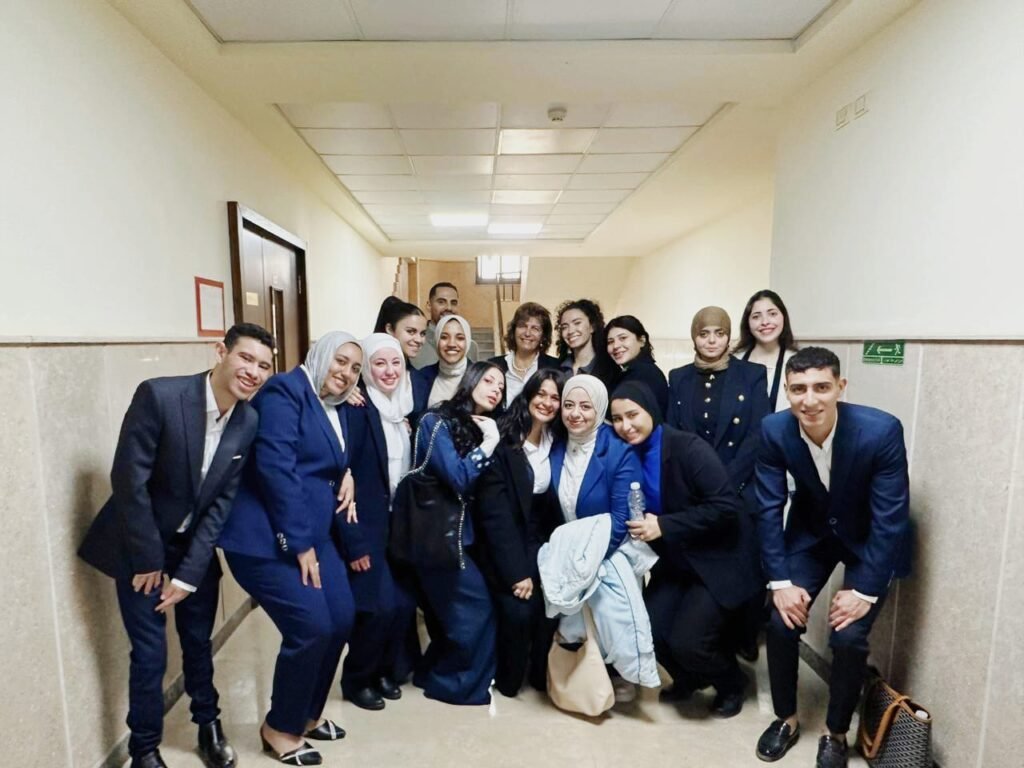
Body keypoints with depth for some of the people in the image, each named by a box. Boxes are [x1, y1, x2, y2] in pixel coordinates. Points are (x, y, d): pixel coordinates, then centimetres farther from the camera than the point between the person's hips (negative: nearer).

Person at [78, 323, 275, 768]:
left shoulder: (249, 421, -11)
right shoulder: (159, 395, -25)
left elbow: (223, 500, -9)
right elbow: (128, 480, -21)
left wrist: (189, 573, -11)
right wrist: (148, 558, -15)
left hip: (195, 544, 4)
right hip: (141, 543, -3)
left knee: (198, 641, 17)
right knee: (150, 651, 5)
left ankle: (208, 724, 40)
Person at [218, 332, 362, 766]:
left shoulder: (336, 408, 13)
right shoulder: (286, 391, -12)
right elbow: (275, 466, -21)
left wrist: (346, 470, 5)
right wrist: (300, 544, -19)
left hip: (314, 534, 9)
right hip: (268, 537, -9)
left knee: (342, 619, 7)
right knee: (311, 627, -10)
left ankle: (307, 713, 31)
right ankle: (280, 729, 16)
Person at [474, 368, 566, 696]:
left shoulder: (557, 443, 0)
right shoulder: (502, 441, -15)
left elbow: (553, 508, 6)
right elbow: (494, 514, -17)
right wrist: (516, 572, -18)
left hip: (538, 542, 4)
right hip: (502, 546, -4)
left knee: (549, 605, -14)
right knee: (518, 611, -20)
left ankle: (541, 674, 14)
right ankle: (507, 678, 10)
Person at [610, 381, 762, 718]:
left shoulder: (688, 447, -22)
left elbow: (726, 506, -26)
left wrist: (664, 526, -28)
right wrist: (640, 529, -13)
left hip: (719, 558, -5)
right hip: (675, 561, 6)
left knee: (686, 641, -12)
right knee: (647, 628, -6)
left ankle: (731, 683, 23)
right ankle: (689, 677, 28)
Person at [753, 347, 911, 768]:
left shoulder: (881, 431, -30)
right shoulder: (774, 430, -23)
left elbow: (890, 518, -23)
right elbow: (769, 508, -15)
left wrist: (864, 591, -20)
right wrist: (780, 581, -16)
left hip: (870, 540, -2)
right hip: (810, 533, 2)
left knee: (848, 635, -12)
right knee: (781, 622, -6)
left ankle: (836, 733, 16)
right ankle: (786, 718, 21)